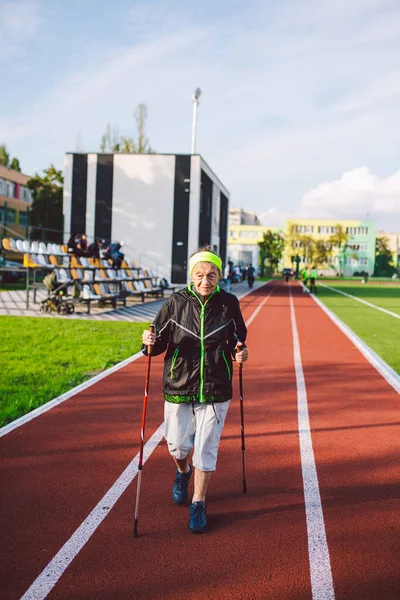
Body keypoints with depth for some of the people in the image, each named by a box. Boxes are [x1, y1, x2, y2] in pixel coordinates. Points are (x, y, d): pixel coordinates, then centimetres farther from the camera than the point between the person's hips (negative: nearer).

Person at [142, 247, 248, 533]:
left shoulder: (229, 303, -2)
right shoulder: (176, 303, -4)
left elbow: (238, 338, 12)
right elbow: (160, 343, 1)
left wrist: (241, 352, -9)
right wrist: (150, 342, -21)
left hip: (215, 391, 0)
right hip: (178, 389, 1)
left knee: (206, 450, 1)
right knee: (178, 446, 12)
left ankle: (198, 505, 23)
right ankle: (183, 472, 49)